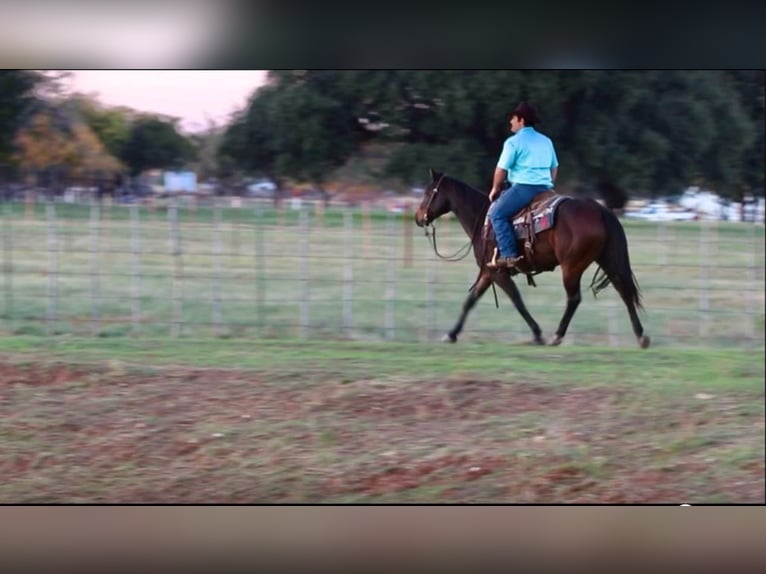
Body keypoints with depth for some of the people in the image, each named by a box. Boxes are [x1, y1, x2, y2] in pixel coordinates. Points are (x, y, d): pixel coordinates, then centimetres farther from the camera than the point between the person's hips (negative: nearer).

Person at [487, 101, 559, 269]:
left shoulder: (514, 142, -4)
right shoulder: (546, 141, 18)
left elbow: (501, 169, -4)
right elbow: (554, 168, 24)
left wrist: (495, 189, 9)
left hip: (523, 186, -8)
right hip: (545, 188, 8)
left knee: (497, 213, -7)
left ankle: (508, 255, -19)